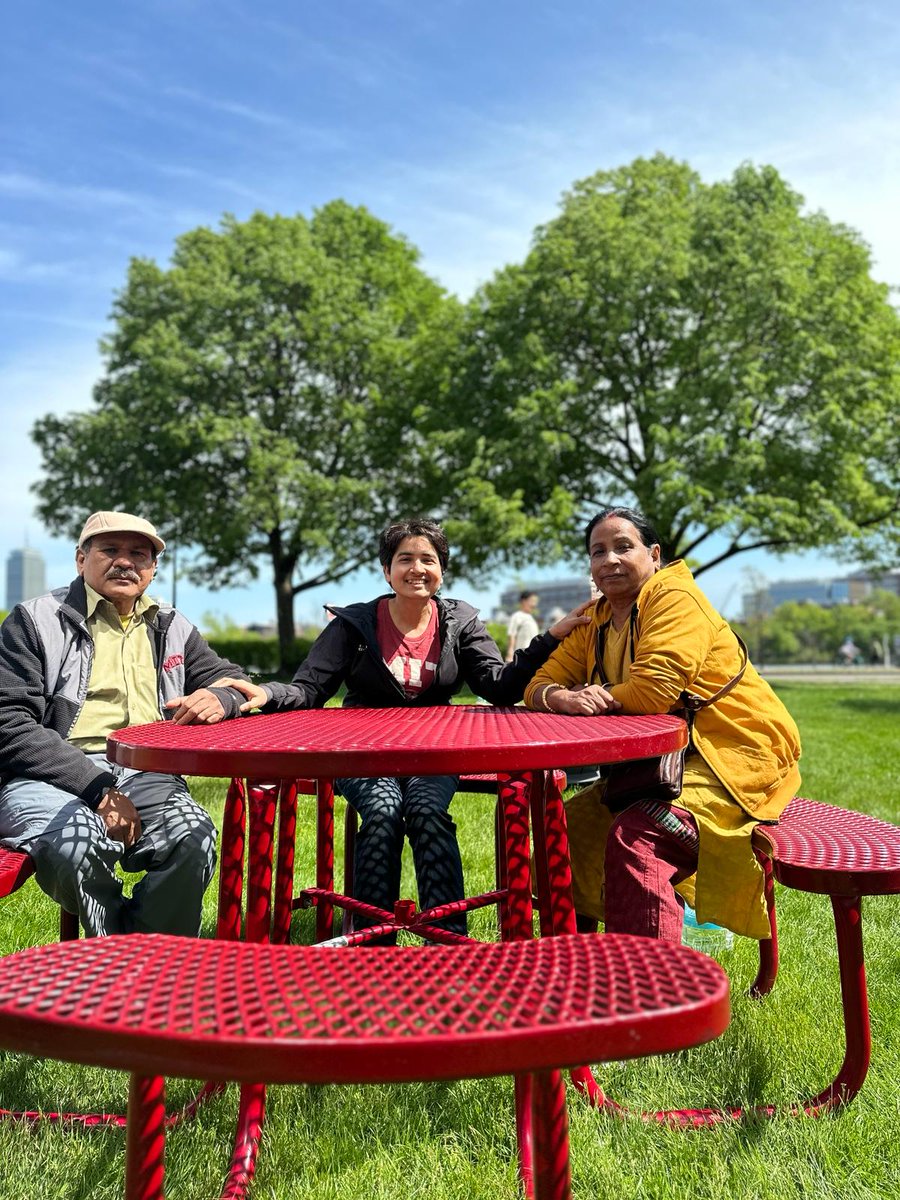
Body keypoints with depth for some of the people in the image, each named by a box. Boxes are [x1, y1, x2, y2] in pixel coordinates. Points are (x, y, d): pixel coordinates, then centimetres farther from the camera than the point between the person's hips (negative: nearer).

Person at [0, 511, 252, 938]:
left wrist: (219, 699, -5)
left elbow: (233, 681, 24)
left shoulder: (172, 629, 18)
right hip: (52, 776, -2)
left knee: (193, 839, -29)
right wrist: (97, 789, -17)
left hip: (144, 776, 3)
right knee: (77, 840, -36)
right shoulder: (35, 621, 6)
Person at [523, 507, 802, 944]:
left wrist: (598, 697, -9)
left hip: (733, 758, -8)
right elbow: (541, 682, 3)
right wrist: (562, 698, -20)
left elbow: (655, 690, -26)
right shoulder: (596, 621, 10)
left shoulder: (675, 597, -14)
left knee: (635, 837, -29)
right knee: (572, 825, 7)